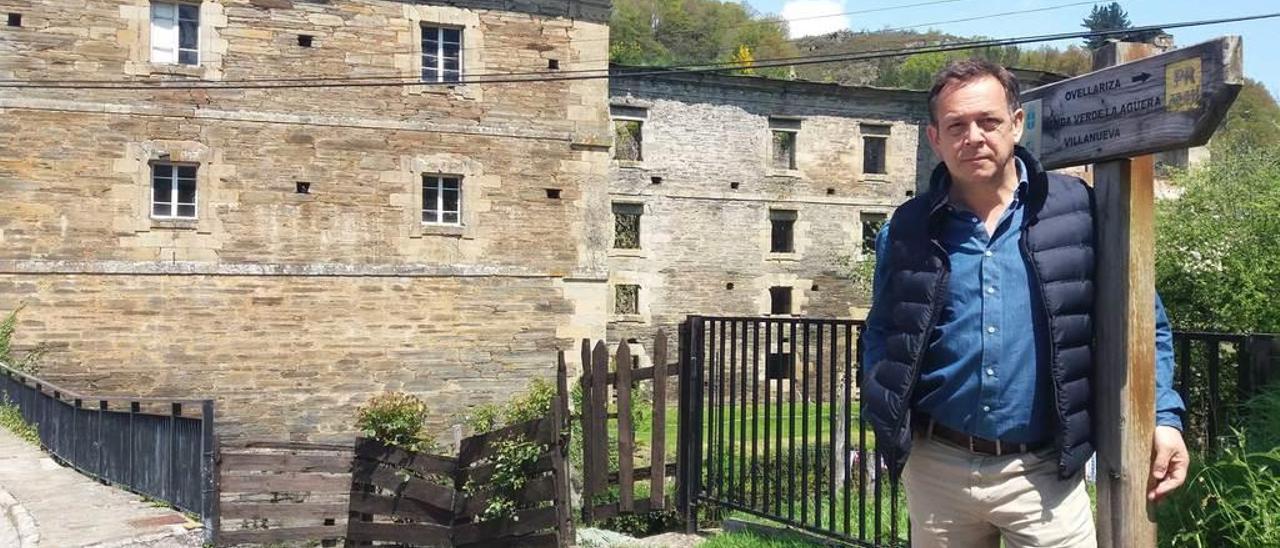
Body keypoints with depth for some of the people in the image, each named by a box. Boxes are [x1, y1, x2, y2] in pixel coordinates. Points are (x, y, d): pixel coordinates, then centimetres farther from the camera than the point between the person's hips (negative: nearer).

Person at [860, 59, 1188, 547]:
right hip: (937, 468, 2)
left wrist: (1162, 415, -6)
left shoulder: (1077, 212, -3)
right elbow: (882, 337, 11)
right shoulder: (908, 230, 1)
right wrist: (888, 423, 0)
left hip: (1043, 473, -2)